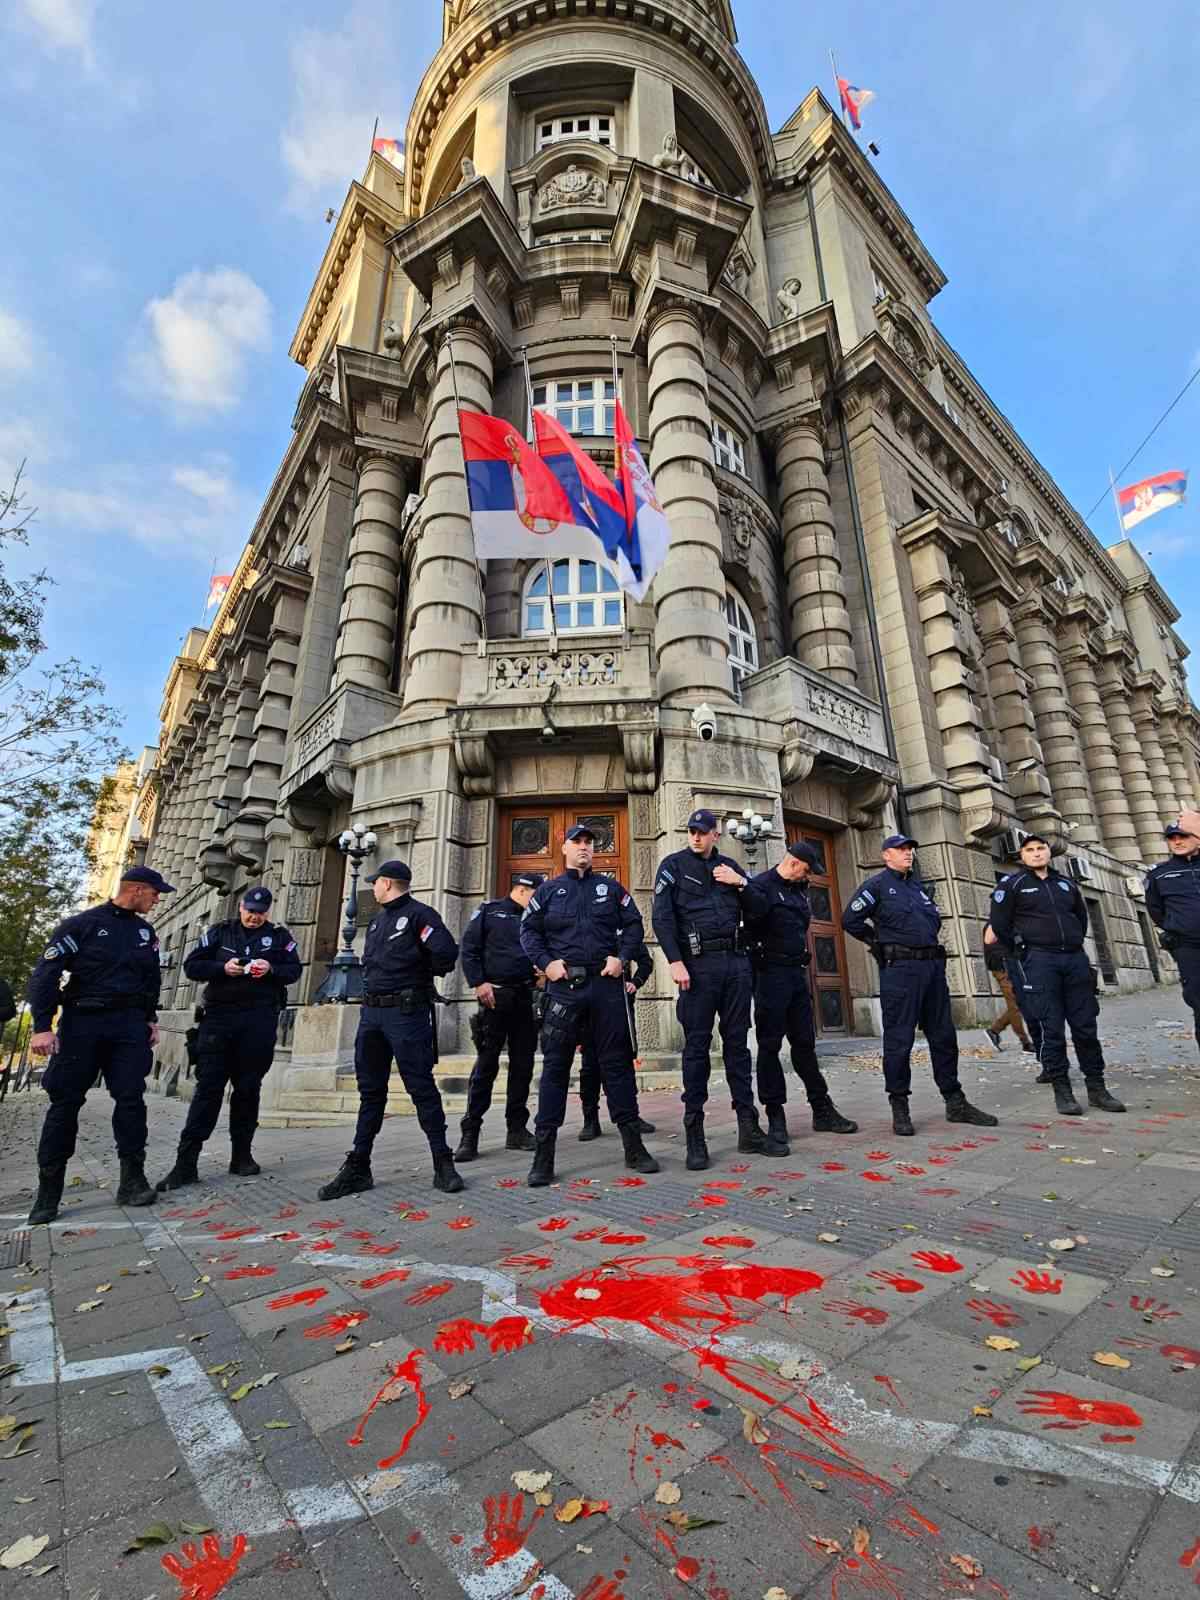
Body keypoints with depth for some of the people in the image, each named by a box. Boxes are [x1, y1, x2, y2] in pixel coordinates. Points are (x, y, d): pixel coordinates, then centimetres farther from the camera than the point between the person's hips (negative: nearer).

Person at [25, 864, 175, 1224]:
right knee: (65, 1101, 2)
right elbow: (45, 974, -8)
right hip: (82, 1022, -3)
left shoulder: (145, 931, 12)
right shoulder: (82, 924, -4)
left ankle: (132, 1180, 5)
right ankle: (48, 1191, 14)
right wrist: (41, 1026, -15)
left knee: (131, 1098, -1)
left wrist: (151, 1019, 16)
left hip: (129, 1025, 4)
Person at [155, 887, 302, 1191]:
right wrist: (222, 968, -14)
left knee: (248, 1088, 7)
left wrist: (271, 969, -15)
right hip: (219, 1017, 0)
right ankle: (186, 1163, 3)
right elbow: (191, 966, 4)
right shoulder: (220, 932, 8)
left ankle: (242, 1155, 18)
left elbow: (294, 970, 4)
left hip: (260, 1021, 0)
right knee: (208, 1087, -3)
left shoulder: (279, 935, 7)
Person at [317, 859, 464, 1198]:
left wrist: (422, 976, -5)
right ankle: (357, 1168, 22)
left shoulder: (419, 914, -10)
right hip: (371, 1012, 8)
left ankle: (443, 1164, 8)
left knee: (421, 1087, -3)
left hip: (407, 1013, -8)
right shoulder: (377, 920, 17)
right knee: (370, 1091, 13)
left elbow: (446, 951, -21)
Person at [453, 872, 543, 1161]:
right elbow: (469, 948, -3)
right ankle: (470, 1133, 6)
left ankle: (517, 1129, 19)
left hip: (526, 997, 5)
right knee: (486, 1064, -3)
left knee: (523, 1064, 7)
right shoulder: (489, 911, 3)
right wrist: (478, 983, -12)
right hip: (496, 994, -5)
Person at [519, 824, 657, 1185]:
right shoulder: (548, 890, 10)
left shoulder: (610, 887, 12)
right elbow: (529, 931, 7)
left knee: (616, 1062, 7)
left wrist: (622, 957, -5)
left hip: (606, 983, 1)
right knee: (555, 1066, 3)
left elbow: (634, 925, 10)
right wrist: (546, 962, -7)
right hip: (563, 987, 0)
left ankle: (633, 1145, 19)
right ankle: (543, 1154, 13)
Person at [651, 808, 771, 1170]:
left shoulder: (729, 866, 15)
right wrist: (675, 962, -16)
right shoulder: (674, 864, 2)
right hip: (698, 963, -4)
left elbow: (759, 907, 15)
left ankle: (749, 1130, 17)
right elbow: (662, 917, -7)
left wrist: (740, 883, -2)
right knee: (697, 1046, 1)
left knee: (737, 1044, 9)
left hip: (736, 961, 4)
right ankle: (694, 1135, 9)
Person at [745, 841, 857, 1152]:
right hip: (771, 973, -8)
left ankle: (823, 1110, 22)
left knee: (805, 1043, 13)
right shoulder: (761, 886, -10)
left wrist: (804, 968, 17)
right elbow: (749, 927, -15)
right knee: (770, 1045, 0)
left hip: (797, 974, 8)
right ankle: (775, 1117, 8)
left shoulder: (799, 890, 16)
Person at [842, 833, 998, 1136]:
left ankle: (955, 1103, 22)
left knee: (944, 1036, 12)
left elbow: (936, 918, 32)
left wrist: (928, 941, 16)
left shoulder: (919, 886, 19)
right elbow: (850, 920, -10)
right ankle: (899, 1108, 6)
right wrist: (880, 942, -1)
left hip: (933, 965, 7)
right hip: (899, 969, -7)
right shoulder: (876, 886, -3)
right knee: (899, 1039, -2)